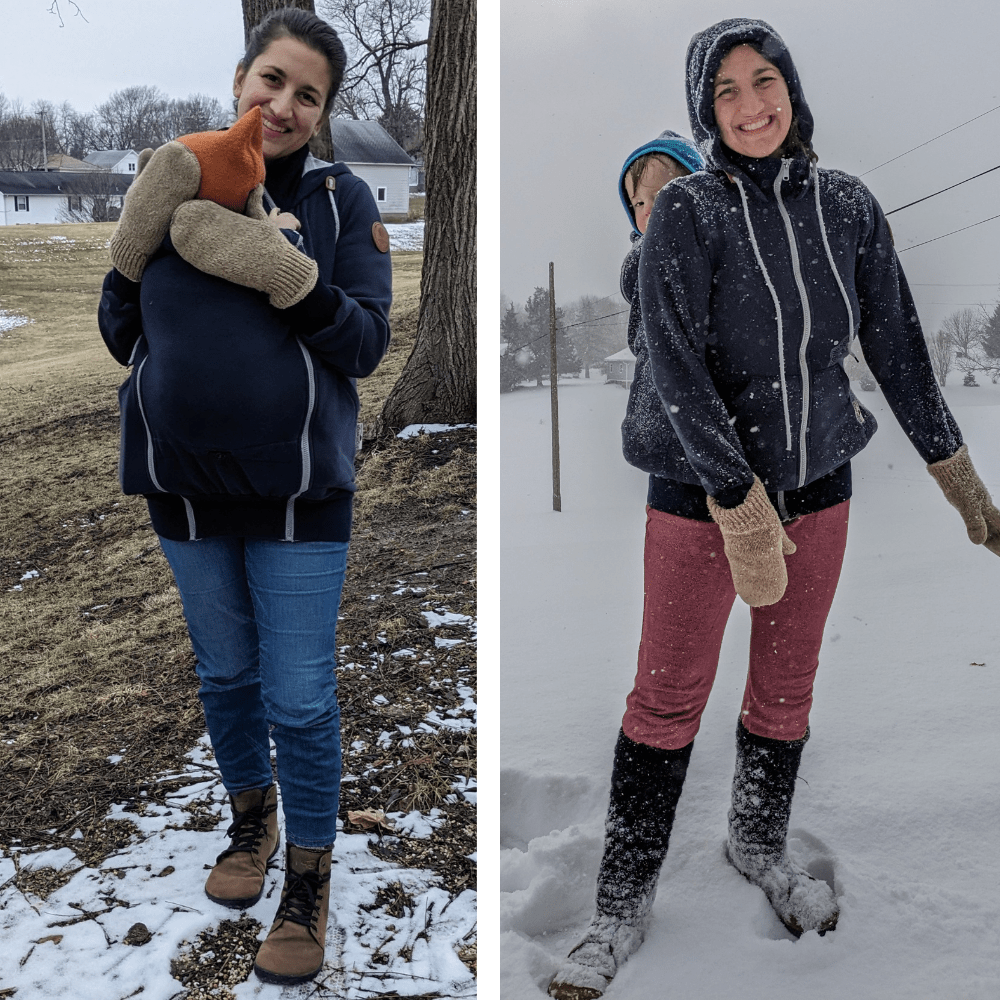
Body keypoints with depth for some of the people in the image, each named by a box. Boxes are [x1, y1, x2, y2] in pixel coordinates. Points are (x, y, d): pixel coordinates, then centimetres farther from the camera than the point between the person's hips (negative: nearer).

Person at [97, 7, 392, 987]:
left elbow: (366, 345, -8)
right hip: (184, 486, 3)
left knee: (300, 698, 3)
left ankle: (308, 877, 24)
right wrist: (131, 253, -12)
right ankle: (250, 814, 44)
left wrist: (287, 274, -23)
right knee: (224, 674, 19)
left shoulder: (339, 198, -3)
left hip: (297, 492, -3)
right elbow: (121, 338, 6)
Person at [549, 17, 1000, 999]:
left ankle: (759, 845, 42)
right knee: (667, 700, 2)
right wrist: (743, 513, -25)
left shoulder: (848, 206, 0)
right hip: (701, 493, -4)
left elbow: (896, 346, 7)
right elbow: (677, 368, -20)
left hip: (819, 487, 4)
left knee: (786, 689, 16)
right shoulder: (687, 211, -13)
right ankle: (622, 907, 18)